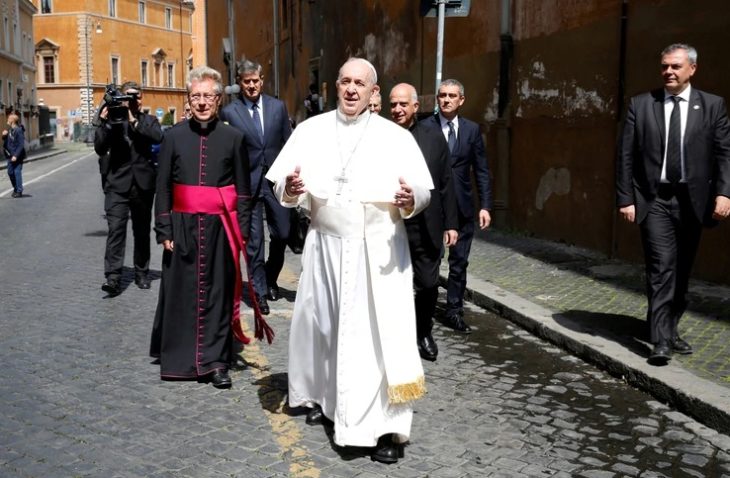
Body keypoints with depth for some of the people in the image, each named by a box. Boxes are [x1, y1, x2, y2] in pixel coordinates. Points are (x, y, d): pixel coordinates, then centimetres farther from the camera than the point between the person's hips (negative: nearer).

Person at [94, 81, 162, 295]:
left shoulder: (148, 120, 8)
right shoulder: (112, 118, 5)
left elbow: (158, 137, -13)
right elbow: (100, 149, -4)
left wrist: (135, 121, -18)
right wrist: (104, 123, -15)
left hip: (143, 184, 2)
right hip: (118, 183, -2)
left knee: (142, 231, 11)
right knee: (116, 228, -12)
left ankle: (141, 273, 23)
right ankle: (113, 277, -14)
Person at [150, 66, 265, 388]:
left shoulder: (233, 137, 3)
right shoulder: (174, 136, 4)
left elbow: (243, 189, 5)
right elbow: (163, 187, 6)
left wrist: (243, 231, 0)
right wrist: (164, 230, 0)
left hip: (221, 227, 0)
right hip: (183, 227, 1)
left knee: (219, 293, 4)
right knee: (182, 292, 7)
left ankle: (215, 361, 13)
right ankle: (179, 358, 22)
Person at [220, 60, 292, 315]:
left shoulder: (278, 106, 5)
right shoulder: (229, 112, -2)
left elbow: (288, 143, 9)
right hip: (248, 182, -2)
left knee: (281, 234, 8)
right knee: (253, 241, 3)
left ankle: (271, 278, 33)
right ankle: (259, 291, 15)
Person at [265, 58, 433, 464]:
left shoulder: (396, 137, -1)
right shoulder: (311, 130, 5)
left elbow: (424, 191, -4)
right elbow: (283, 185, 3)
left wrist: (411, 199, -27)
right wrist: (290, 188, -21)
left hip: (379, 250, -2)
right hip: (326, 246, 3)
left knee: (383, 332, -5)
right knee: (320, 323, 15)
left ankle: (387, 427, 0)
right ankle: (321, 395, 38)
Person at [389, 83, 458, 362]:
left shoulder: (433, 136, 4)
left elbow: (446, 183, 6)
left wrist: (450, 223, 4)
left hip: (426, 228, 2)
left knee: (428, 285, 12)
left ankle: (424, 333, 36)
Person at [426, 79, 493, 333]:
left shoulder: (472, 129, 5)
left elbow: (481, 170, 6)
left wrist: (485, 205, -1)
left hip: (462, 207, 3)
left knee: (459, 262, 9)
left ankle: (454, 312, 20)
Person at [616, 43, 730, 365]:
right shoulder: (640, 105, 3)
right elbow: (626, 156, 1)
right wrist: (625, 198, -5)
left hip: (692, 200, 2)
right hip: (654, 199, -2)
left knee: (681, 271, 12)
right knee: (661, 267, -10)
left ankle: (671, 330, 27)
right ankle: (661, 340, -8)